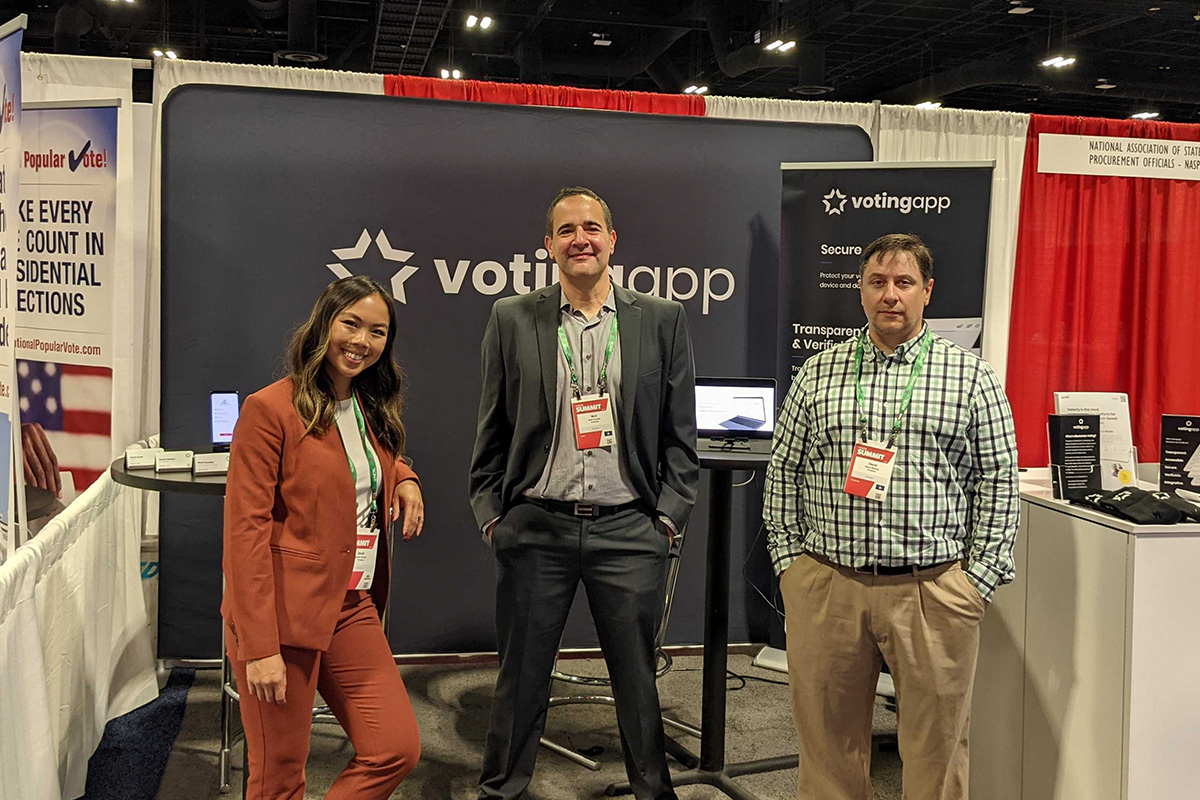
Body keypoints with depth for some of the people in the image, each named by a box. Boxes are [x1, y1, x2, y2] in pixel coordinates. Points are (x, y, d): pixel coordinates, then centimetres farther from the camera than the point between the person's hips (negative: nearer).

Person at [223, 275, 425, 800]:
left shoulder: (372, 411, 10)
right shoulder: (270, 409, -12)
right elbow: (245, 529, -15)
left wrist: (404, 478, 5)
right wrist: (259, 646, -20)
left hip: (353, 608, 7)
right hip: (283, 614, -7)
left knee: (398, 749, 2)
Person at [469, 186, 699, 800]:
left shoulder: (662, 321, 4)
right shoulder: (512, 320, 5)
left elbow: (680, 434, 5)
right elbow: (491, 432, 7)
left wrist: (668, 516, -1)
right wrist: (491, 514, 2)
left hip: (628, 528, 0)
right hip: (535, 527, 0)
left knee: (637, 675, 10)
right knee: (521, 675, 10)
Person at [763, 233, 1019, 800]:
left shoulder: (971, 377, 3)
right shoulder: (817, 374, 8)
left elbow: (999, 484, 2)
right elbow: (783, 473, 10)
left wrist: (979, 579, -3)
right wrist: (789, 560, 4)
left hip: (933, 590, -1)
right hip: (824, 585, 2)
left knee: (936, 743, 8)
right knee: (828, 740, 11)